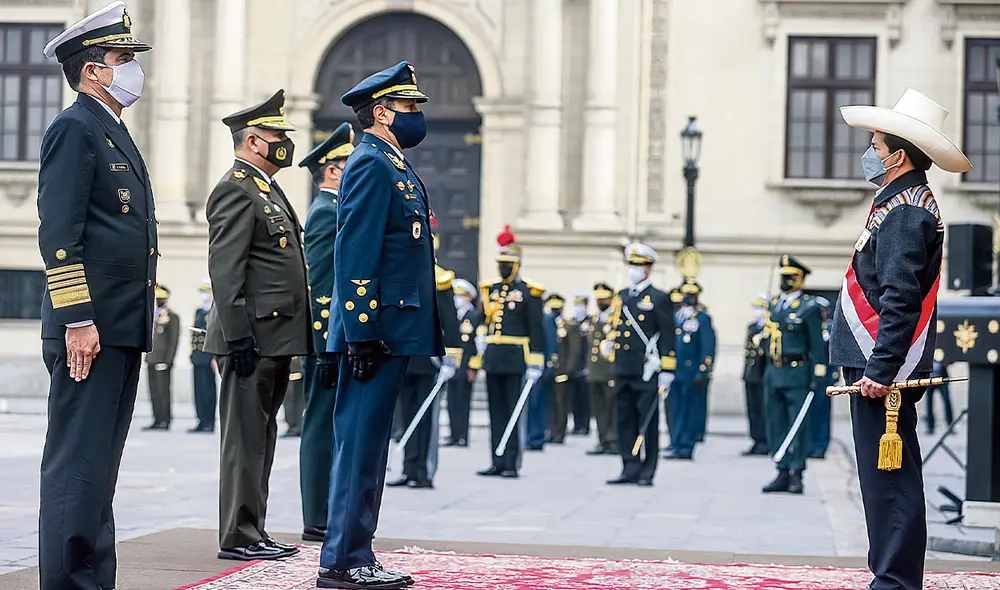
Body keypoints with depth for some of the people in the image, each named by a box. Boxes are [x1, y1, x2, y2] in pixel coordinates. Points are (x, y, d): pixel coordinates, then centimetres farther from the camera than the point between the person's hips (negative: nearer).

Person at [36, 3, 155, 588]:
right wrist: (78, 321, -21)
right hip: (91, 331, -10)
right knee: (78, 465, -8)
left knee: (99, 467, 11)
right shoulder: (75, 128, -8)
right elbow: (59, 234, -16)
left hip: (123, 330, 10)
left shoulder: (116, 134, 21)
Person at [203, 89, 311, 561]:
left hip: (275, 340, 10)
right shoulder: (236, 190, -12)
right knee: (245, 438, -6)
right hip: (253, 338, -10)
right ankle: (239, 537, -2)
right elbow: (225, 271, -19)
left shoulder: (267, 191, 20)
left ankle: (253, 532, 19)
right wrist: (238, 337, -23)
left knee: (260, 438, 13)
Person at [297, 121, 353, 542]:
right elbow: (317, 286, -19)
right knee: (325, 428, -6)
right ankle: (319, 522, -3)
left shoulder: (332, 210, 19)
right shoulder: (327, 212, -12)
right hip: (330, 339, -10)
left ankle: (324, 518, 17)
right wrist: (329, 348, -22)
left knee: (327, 428, 12)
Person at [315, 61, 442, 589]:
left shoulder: (394, 165, 20)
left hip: (393, 331, 10)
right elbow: (356, 255, -19)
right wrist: (362, 335, -22)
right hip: (377, 329, -10)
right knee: (361, 444, -7)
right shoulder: (371, 164, -12)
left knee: (367, 446, 12)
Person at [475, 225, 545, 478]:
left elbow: (536, 329, -6)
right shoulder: (490, 289, 14)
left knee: (514, 412, -3)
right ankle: (497, 463, 11)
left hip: (516, 360, -6)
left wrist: (536, 362, -12)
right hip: (492, 360, 6)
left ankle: (512, 464, 0)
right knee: (496, 412, 7)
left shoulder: (528, 292, -3)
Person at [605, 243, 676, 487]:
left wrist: (667, 370, -10)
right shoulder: (621, 297, 16)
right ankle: (630, 469, 11)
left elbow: (667, 336, -5)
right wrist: (608, 344, 7)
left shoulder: (659, 299, -2)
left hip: (647, 372, -6)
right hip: (623, 370, 6)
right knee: (625, 421, 6)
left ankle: (647, 473, 0)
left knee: (648, 422, -3)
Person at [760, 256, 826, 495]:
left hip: (797, 375, -7)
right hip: (773, 374, 7)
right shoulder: (774, 305, 14)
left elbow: (818, 345, -7)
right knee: (776, 425, 7)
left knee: (798, 426, -5)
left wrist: (818, 377, -12)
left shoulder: (809, 307, -5)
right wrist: (768, 373, 15)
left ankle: (796, 475, -2)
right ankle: (783, 473, 12)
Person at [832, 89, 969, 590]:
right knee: (886, 480, 13)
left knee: (889, 482, -8)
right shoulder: (904, 204, 18)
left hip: (885, 369, -11)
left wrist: (880, 370, -24)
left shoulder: (904, 212, -14)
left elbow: (900, 300, -22)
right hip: (878, 365, 11)